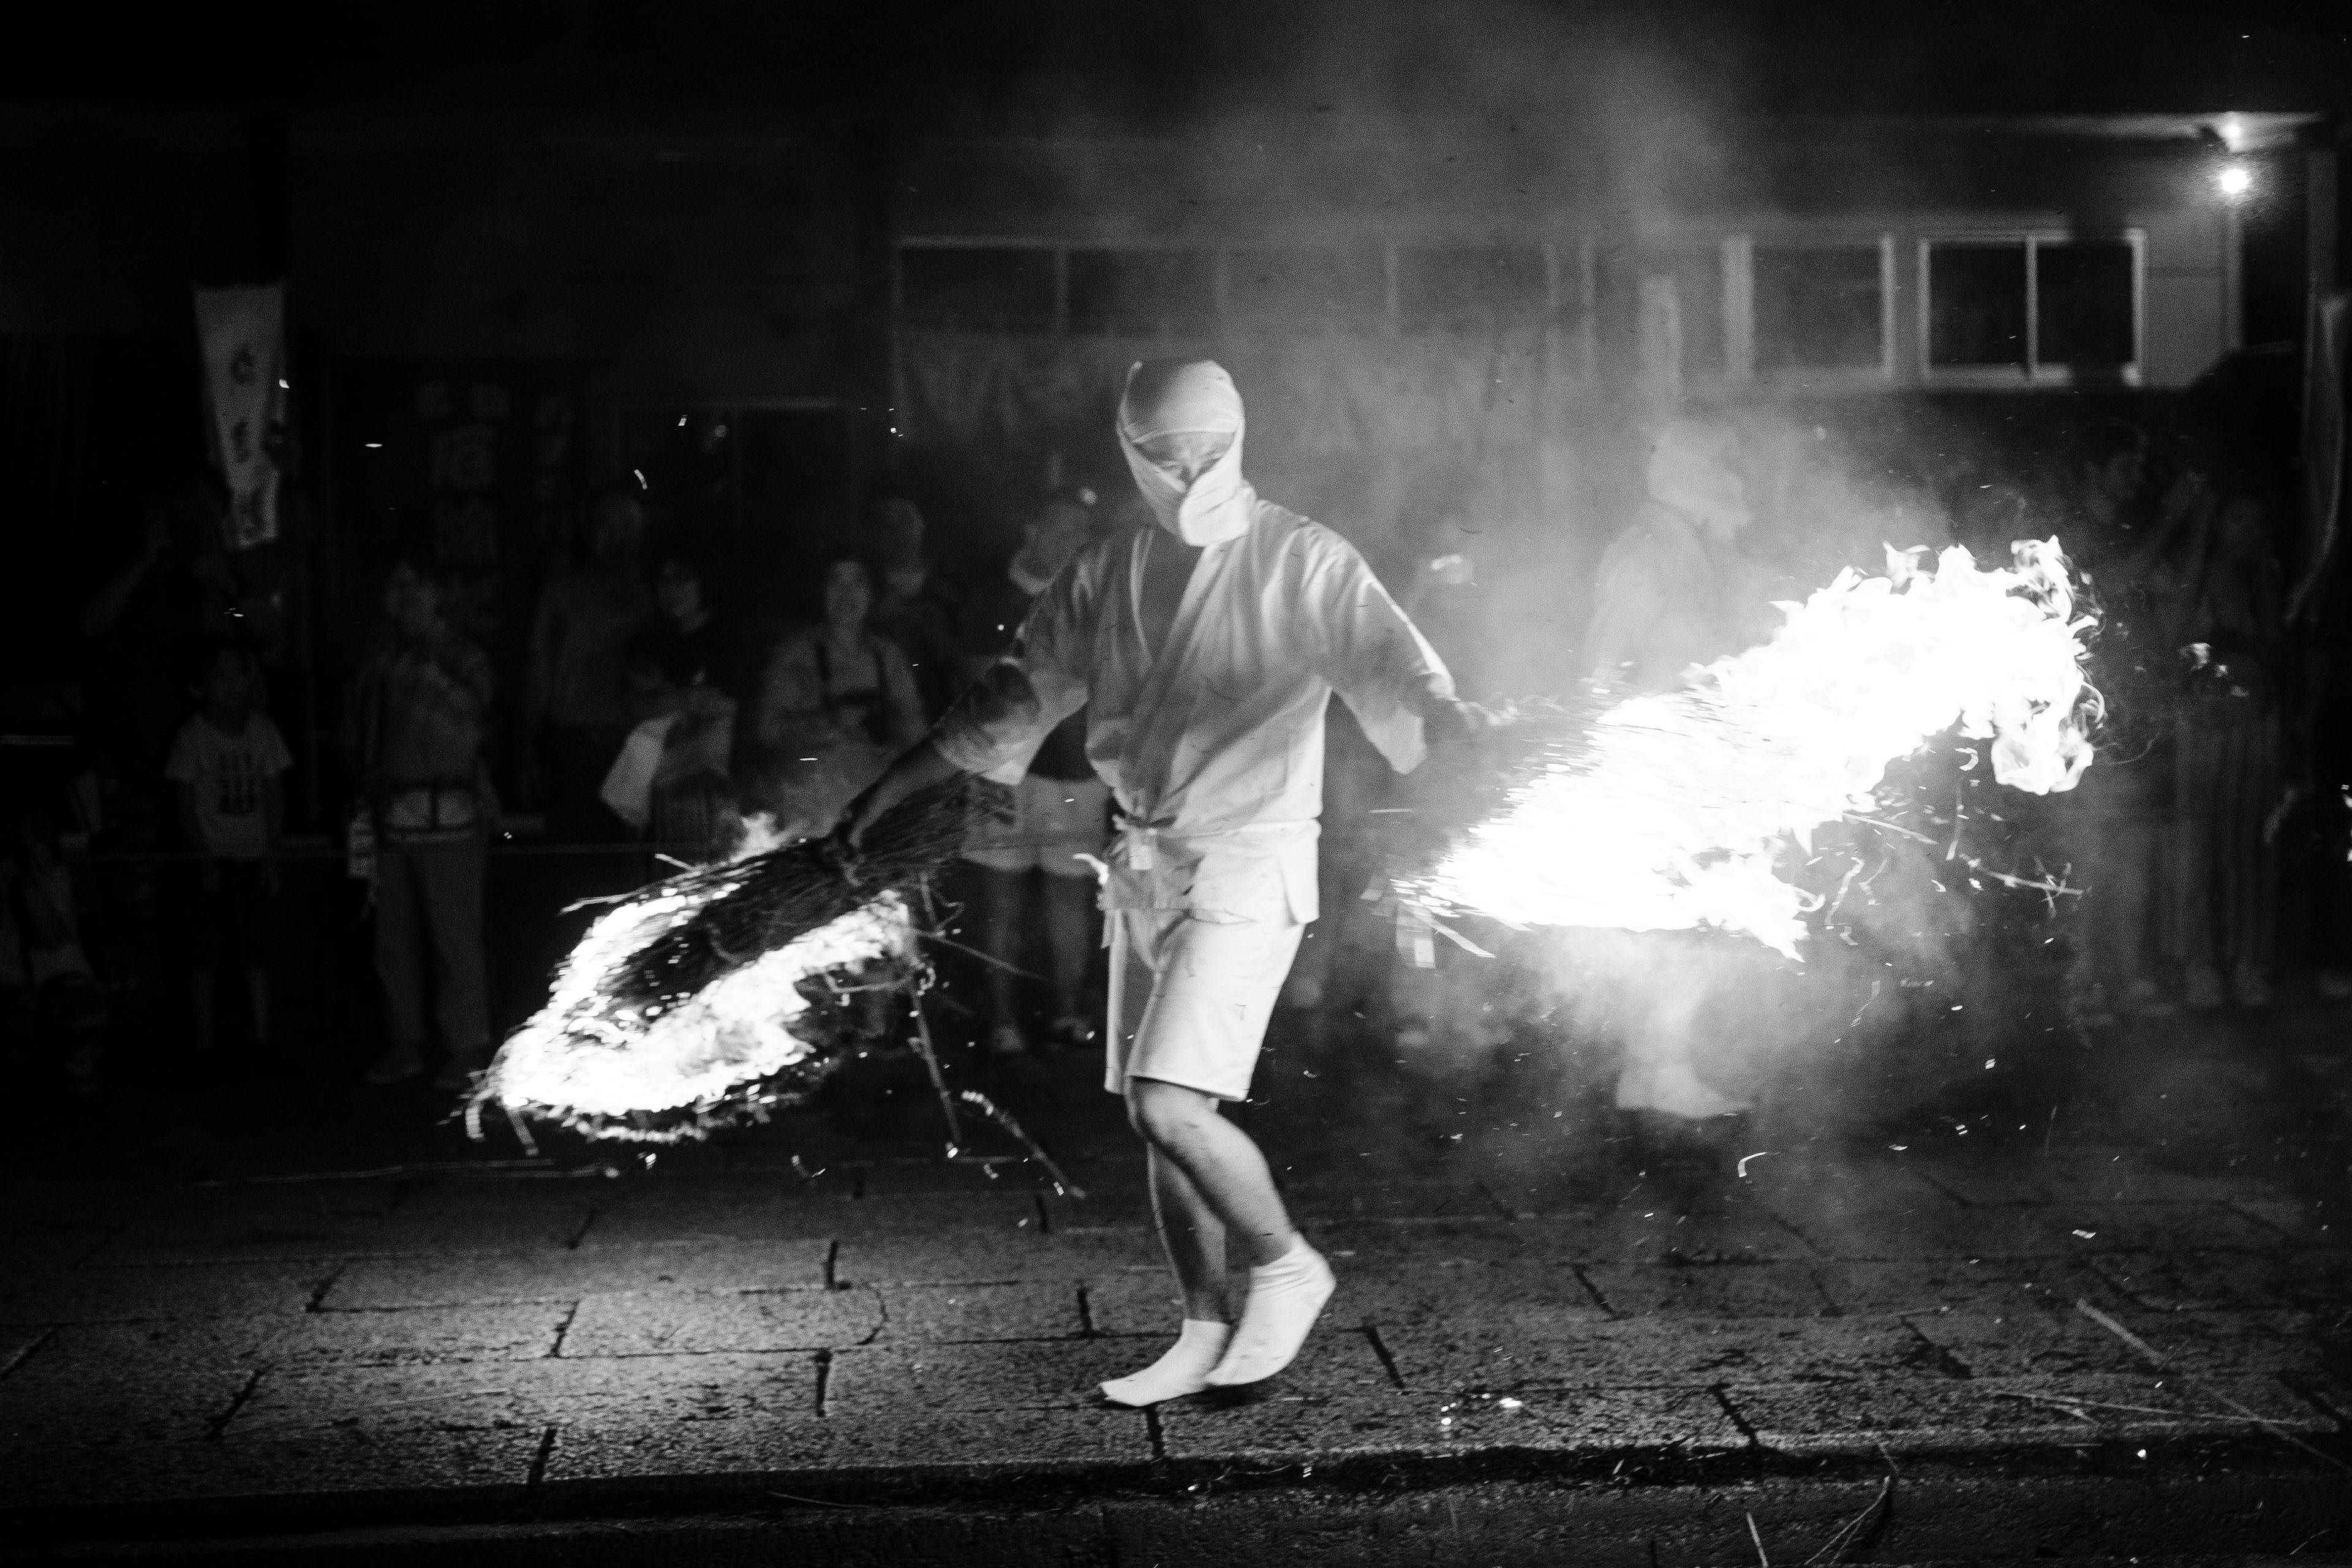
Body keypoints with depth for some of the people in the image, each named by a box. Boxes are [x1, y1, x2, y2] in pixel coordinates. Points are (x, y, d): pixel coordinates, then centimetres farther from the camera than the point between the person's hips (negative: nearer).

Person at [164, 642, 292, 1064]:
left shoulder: (262, 730, 2)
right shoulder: (193, 736, -5)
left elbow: (275, 799, 5)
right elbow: (187, 806, -4)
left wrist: (271, 856, -1)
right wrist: (204, 858, -11)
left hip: (254, 855, 2)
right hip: (211, 854, -2)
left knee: (256, 951, 2)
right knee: (205, 954, -1)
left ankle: (261, 1040, 7)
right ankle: (204, 1043, 4)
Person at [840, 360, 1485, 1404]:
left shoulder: (1303, 563, -7)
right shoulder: (1107, 576, 10)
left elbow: (1392, 660, -20)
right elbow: (1012, 700, 15)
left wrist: (1463, 732, -40)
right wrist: (885, 793, 14)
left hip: (1248, 860, -7)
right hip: (1145, 864, 7)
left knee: (1168, 1104, -16)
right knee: (1157, 1120, 10)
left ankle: (1286, 1265, 9)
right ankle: (1208, 1334, 23)